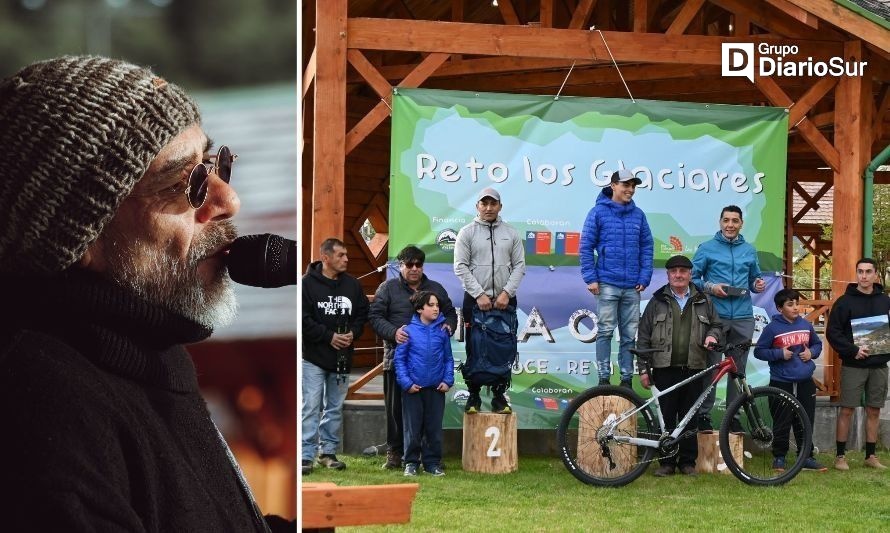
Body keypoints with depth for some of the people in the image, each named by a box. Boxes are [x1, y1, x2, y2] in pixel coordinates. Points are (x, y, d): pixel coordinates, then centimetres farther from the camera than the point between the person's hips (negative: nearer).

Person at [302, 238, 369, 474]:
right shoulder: (307, 284, -8)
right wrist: (329, 336, -14)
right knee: (311, 407, -6)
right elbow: (303, 319, -11)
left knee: (335, 408, 10)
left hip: (342, 358, 5)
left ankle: (328, 451, 19)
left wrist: (353, 333, -6)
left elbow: (363, 314, 13)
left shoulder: (352, 284, 8)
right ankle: (306, 455, -5)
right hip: (313, 357, -5)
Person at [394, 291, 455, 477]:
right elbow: (399, 358, -3)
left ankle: (433, 462, 17)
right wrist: (406, 382, -9)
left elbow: (448, 358, 8)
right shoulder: (409, 331, -6)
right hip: (413, 388, -2)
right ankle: (411, 462, 14)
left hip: (436, 388, 2)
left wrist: (448, 380, -2)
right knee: (412, 428, 4)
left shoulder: (442, 331, 1)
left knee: (434, 428, 8)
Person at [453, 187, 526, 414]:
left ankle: (499, 396, 9)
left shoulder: (510, 233, 8)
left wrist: (506, 293, -8)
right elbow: (461, 267, -4)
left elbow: (519, 265, 5)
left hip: (505, 300, 2)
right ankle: (474, 396, 9)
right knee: (474, 351, 1)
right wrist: (479, 295, -12)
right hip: (475, 300, -2)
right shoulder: (467, 233, 2)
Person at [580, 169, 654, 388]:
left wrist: (644, 278, 3)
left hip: (632, 286, 4)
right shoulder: (599, 212, 0)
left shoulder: (638, 215, 10)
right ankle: (604, 378, 0)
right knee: (605, 331, -3)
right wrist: (591, 278, -7)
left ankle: (627, 378, 12)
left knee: (629, 334, 6)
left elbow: (647, 247, 12)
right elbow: (586, 247, -1)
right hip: (607, 284, -3)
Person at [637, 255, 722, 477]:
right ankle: (666, 462, 4)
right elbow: (643, 337, 7)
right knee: (666, 417, -1)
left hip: (693, 369, 1)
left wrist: (712, 335, -2)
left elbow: (716, 324, 23)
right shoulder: (657, 302, 8)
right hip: (664, 369, -1)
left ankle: (688, 461, 10)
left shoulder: (703, 302, 13)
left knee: (690, 417, 4)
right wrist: (643, 369, 1)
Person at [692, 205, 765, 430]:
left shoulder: (749, 251, 16)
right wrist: (710, 287, -13)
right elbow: (692, 278, 3)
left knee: (738, 369, 6)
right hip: (715, 316, -4)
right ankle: (704, 414, 0)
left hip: (743, 318, 4)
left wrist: (757, 285, 0)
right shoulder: (707, 249, 4)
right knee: (710, 367, -6)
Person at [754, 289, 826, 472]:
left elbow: (817, 344, 20)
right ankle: (779, 457, 13)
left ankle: (807, 457, 16)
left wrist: (811, 352, -1)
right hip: (781, 383, -4)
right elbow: (759, 351, -5)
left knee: (806, 422, 8)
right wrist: (779, 354, -16)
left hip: (805, 382, 4)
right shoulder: (772, 328, -8)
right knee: (782, 424, 2)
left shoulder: (806, 325, 6)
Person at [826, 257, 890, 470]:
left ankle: (871, 455, 16)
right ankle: (840, 455, 4)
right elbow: (833, 332, -6)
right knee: (847, 410, -2)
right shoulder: (845, 301, -2)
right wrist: (853, 350, -16)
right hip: (853, 365, -3)